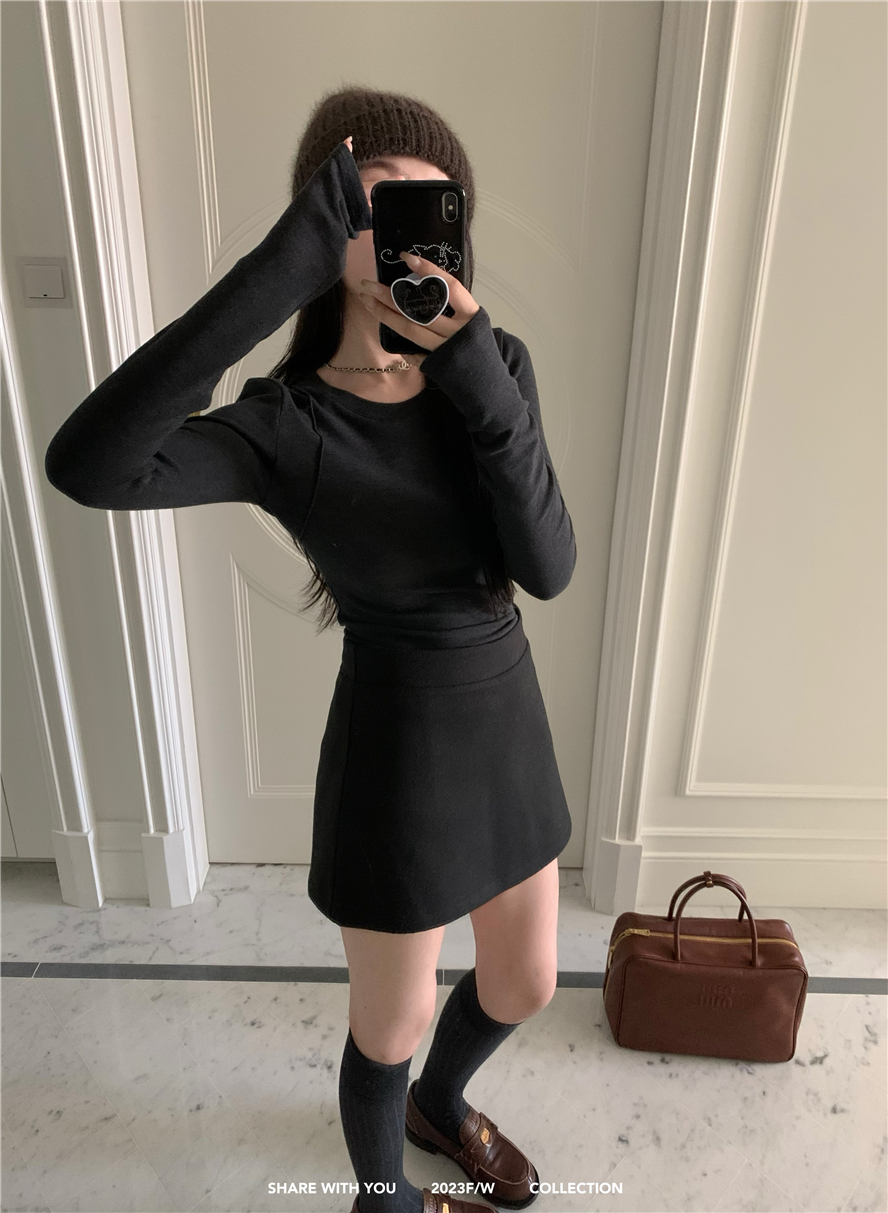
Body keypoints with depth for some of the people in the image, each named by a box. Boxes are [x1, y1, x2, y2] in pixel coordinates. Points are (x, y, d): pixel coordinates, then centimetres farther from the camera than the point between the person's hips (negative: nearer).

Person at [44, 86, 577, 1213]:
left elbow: (546, 569, -13)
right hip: (394, 746, -5)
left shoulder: (497, 366, -3)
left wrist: (479, 387, -25)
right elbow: (86, 465, -35)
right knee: (394, 1025, 19)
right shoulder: (285, 425, -17)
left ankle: (439, 1102, 62)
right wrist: (281, 268, -35)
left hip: (508, 720, 6)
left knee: (525, 986, 26)